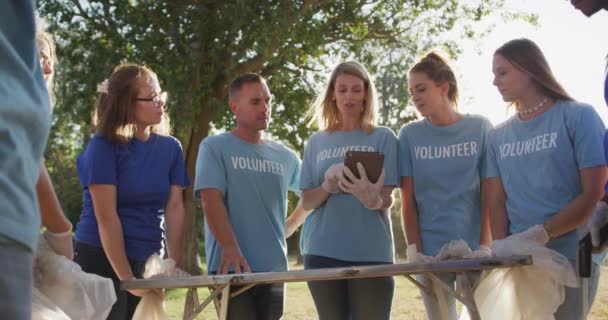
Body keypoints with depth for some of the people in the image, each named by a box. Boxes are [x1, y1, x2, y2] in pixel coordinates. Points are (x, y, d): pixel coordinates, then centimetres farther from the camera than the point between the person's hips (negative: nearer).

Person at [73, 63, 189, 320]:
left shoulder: (170, 147, 6)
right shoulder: (103, 146, -9)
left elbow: (174, 207, 3)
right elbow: (106, 217, -14)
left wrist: (175, 264, -6)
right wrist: (127, 278, -17)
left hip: (147, 262, 5)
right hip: (101, 260, -5)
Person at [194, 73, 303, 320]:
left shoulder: (285, 156, 14)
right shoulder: (214, 147, 0)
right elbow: (211, 200, -13)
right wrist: (230, 249, -25)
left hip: (274, 269, 5)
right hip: (232, 268, -5)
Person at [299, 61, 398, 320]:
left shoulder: (383, 137, 4)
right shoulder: (316, 142, 11)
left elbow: (387, 201, -3)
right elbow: (306, 202, 8)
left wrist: (372, 198, -27)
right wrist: (328, 186, -15)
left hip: (371, 252, -2)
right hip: (323, 252, 2)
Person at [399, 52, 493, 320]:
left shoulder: (480, 128, 1)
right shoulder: (409, 135, 4)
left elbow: (490, 195, -2)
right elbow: (408, 200, 2)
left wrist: (485, 247, -11)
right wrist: (414, 251, -8)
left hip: (474, 249, -1)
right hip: (430, 253, 1)